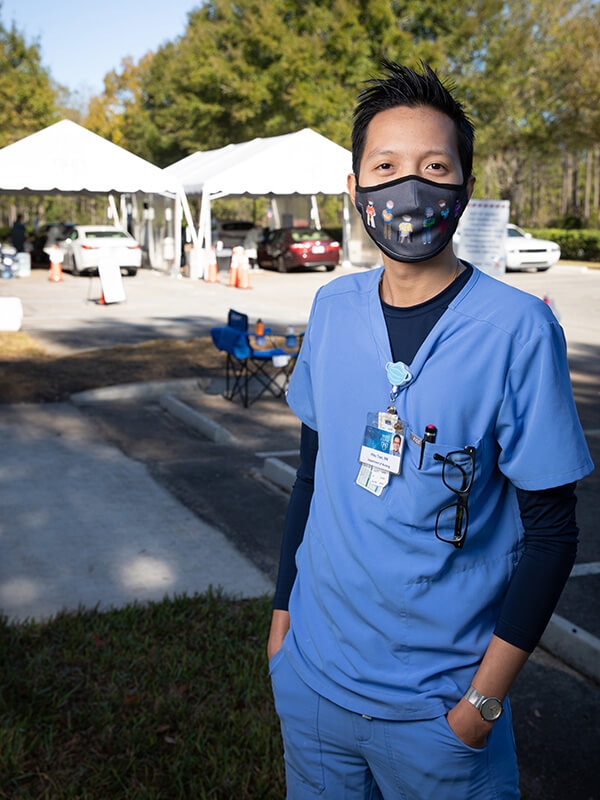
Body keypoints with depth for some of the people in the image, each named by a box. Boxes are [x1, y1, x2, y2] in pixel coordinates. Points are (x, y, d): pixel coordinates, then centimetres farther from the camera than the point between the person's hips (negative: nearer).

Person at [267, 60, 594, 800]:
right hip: (311, 675, 4)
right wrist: (283, 609, 11)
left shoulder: (518, 328, -16)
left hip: (435, 705, -4)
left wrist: (485, 698, -11)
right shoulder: (332, 309, -3)